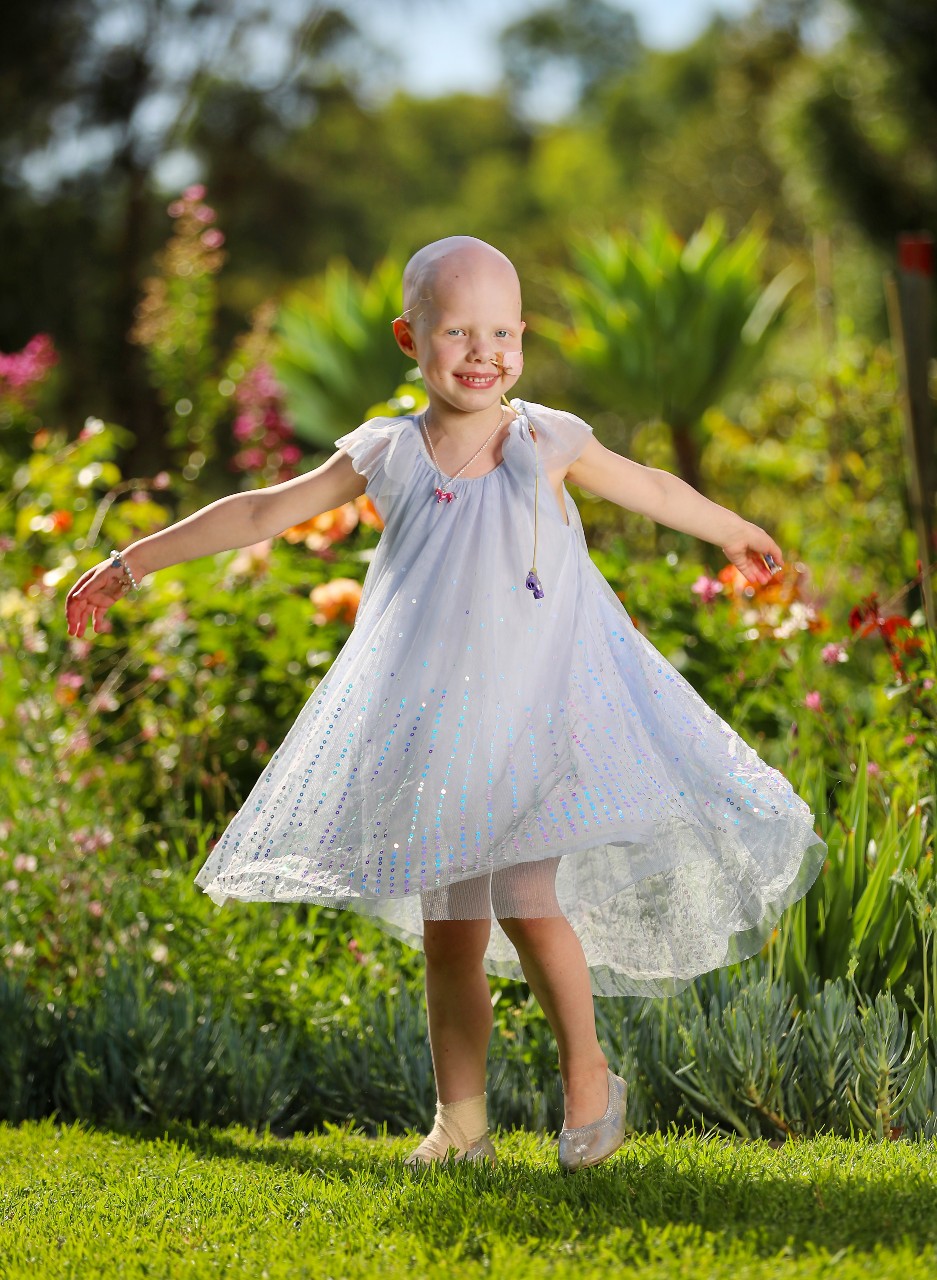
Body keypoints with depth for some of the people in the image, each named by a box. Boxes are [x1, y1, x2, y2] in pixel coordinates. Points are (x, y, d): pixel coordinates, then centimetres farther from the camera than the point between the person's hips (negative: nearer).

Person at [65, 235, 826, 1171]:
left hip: (539, 714, -3)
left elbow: (652, 490, 15)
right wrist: (134, 562, 7)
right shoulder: (384, 457, -1)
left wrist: (736, 534, 29)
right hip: (433, 729, 3)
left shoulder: (548, 443, -3)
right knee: (448, 928, 6)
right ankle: (460, 1123, 17)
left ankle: (589, 1077, 5)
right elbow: (262, 512, 6)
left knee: (529, 902, -16)